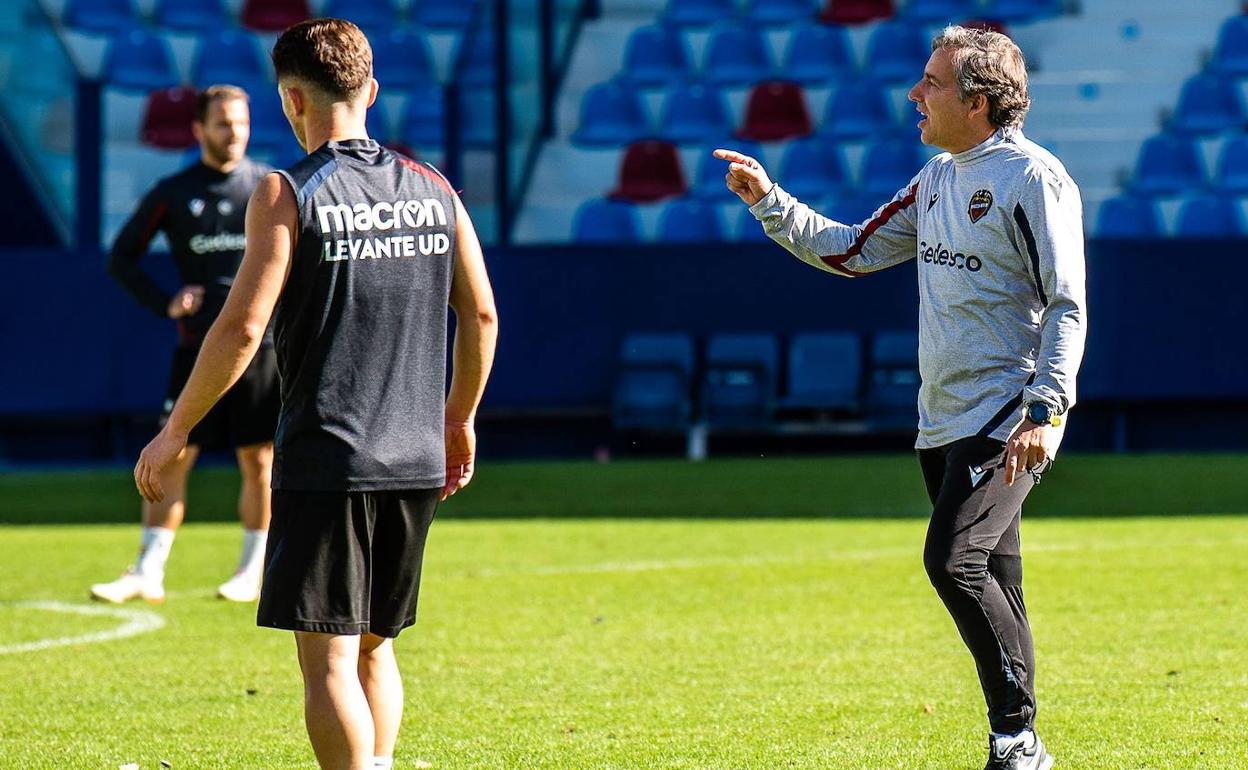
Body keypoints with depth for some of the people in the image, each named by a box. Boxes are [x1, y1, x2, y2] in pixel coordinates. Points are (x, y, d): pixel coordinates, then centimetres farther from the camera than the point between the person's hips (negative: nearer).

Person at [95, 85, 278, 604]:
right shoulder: (172, 193, 4)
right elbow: (121, 258, 9)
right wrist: (165, 304, -3)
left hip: (260, 342, 0)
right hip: (198, 345, 1)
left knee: (258, 461, 2)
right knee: (172, 458, -3)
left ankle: (252, 573, 13)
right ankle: (147, 573, -1)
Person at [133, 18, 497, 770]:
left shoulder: (287, 193, -8)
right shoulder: (431, 187, 8)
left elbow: (242, 327, -13)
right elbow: (481, 314, 11)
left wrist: (175, 431, -3)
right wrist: (460, 419, 25)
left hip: (326, 459, -5)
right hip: (416, 459, 6)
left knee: (328, 658, -4)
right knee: (375, 646, 19)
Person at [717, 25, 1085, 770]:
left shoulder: (1032, 177, -11)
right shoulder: (938, 178, 14)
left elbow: (1067, 304, -14)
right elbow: (850, 250, 21)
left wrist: (1044, 412, -22)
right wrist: (768, 201, 11)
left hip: (1006, 420, -8)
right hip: (943, 423, 8)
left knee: (954, 560, -20)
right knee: (991, 585, 9)